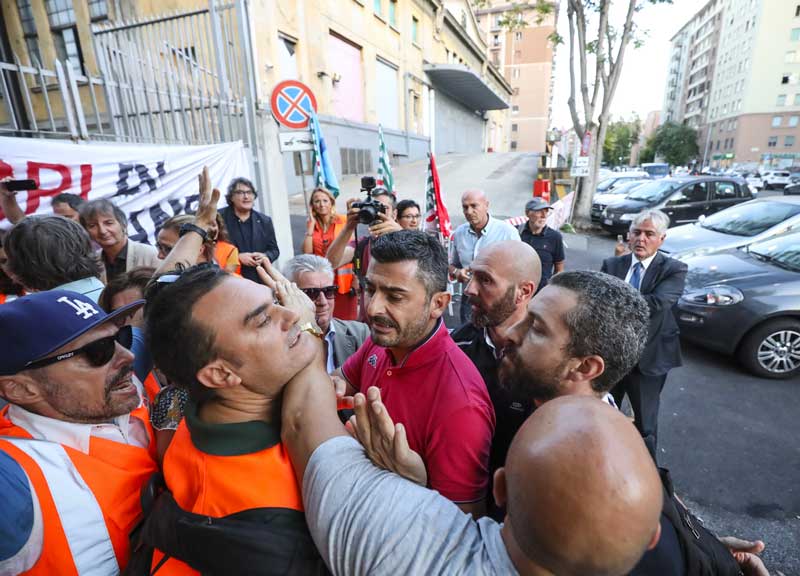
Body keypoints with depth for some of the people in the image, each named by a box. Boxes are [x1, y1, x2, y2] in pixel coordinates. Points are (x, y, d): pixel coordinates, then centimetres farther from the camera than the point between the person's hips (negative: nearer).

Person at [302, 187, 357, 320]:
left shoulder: (344, 220, -2)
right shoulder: (311, 225, 8)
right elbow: (307, 252, -4)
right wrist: (311, 225, -5)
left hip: (343, 280, -3)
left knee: (347, 319, 1)